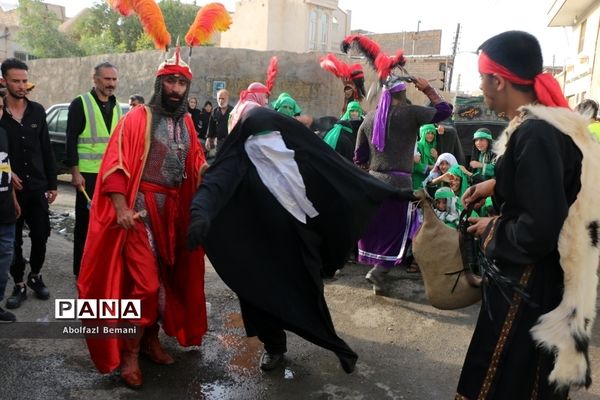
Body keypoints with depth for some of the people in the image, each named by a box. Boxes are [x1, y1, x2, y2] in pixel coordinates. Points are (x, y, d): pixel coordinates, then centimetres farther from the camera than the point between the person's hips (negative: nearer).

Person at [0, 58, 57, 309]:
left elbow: (46, 150, 7)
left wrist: (52, 184, 6)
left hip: (37, 186, 2)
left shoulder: (37, 110, 5)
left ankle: (36, 276, 28)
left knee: (40, 236, 5)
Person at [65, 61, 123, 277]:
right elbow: (71, 140, -9)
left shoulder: (117, 106, 13)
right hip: (89, 174, -5)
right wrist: (75, 172, -14)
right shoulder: (80, 103, -5)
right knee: (85, 221, 4)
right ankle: (81, 268, 15)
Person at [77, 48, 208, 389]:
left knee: (165, 277, 14)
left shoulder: (187, 122, 11)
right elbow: (116, 164, -13)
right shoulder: (138, 118, -8)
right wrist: (121, 208, -20)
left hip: (175, 209, 7)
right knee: (144, 282, -7)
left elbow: (197, 163, 16)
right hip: (141, 208, -6)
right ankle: (130, 353, 11)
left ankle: (151, 339, 31)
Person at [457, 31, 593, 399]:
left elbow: (540, 230, -31)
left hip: (532, 286, -9)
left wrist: (493, 231, -14)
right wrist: (496, 185, 13)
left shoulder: (535, 135, -27)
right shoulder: (547, 124, 5)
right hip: (539, 278, 9)